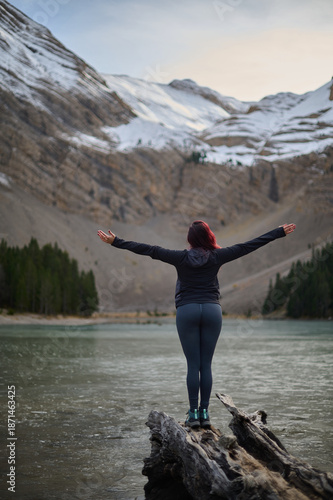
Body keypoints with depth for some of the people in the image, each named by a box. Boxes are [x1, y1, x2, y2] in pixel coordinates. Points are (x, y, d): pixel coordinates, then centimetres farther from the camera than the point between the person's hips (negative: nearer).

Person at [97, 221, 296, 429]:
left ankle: (194, 413, 1)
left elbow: (149, 250, -2)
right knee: (206, 365, 5)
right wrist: (280, 232, 13)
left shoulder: (182, 258, -2)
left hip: (187, 311, -1)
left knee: (193, 365, 2)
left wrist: (115, 241, 2)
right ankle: (204, 412, 6)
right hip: (212, 310, 1)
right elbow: (248, 246, 6)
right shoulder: (217, 257, 2)